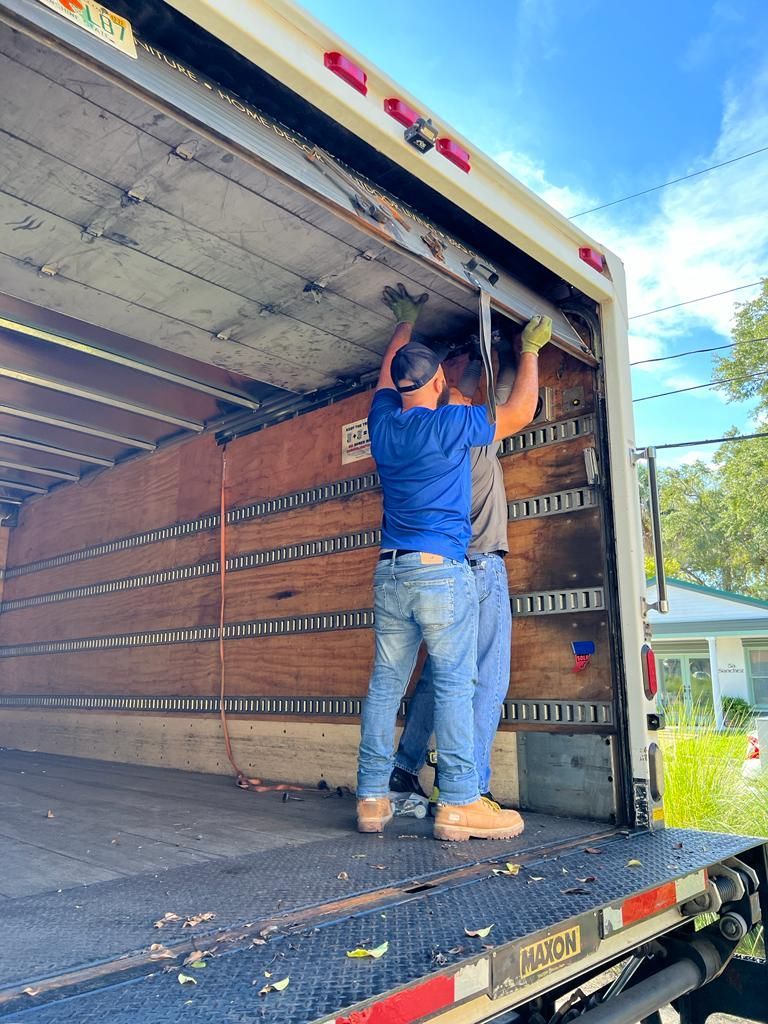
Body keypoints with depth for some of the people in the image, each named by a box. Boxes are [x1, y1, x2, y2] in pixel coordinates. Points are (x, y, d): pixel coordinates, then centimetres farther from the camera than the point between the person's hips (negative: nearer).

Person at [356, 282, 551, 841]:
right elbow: (520, 412, 5)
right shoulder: (449, 425, -6)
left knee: (386, 683, 8)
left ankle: (372, 797, 13)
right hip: (442, 570, -6)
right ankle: (460, 803, -2)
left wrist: (406, 324, 43)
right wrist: (531, 350, 18)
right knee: (454, 684, -4)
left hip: (390, 572, 6)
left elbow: (387, 374, 31)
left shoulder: (383, 423, 10)